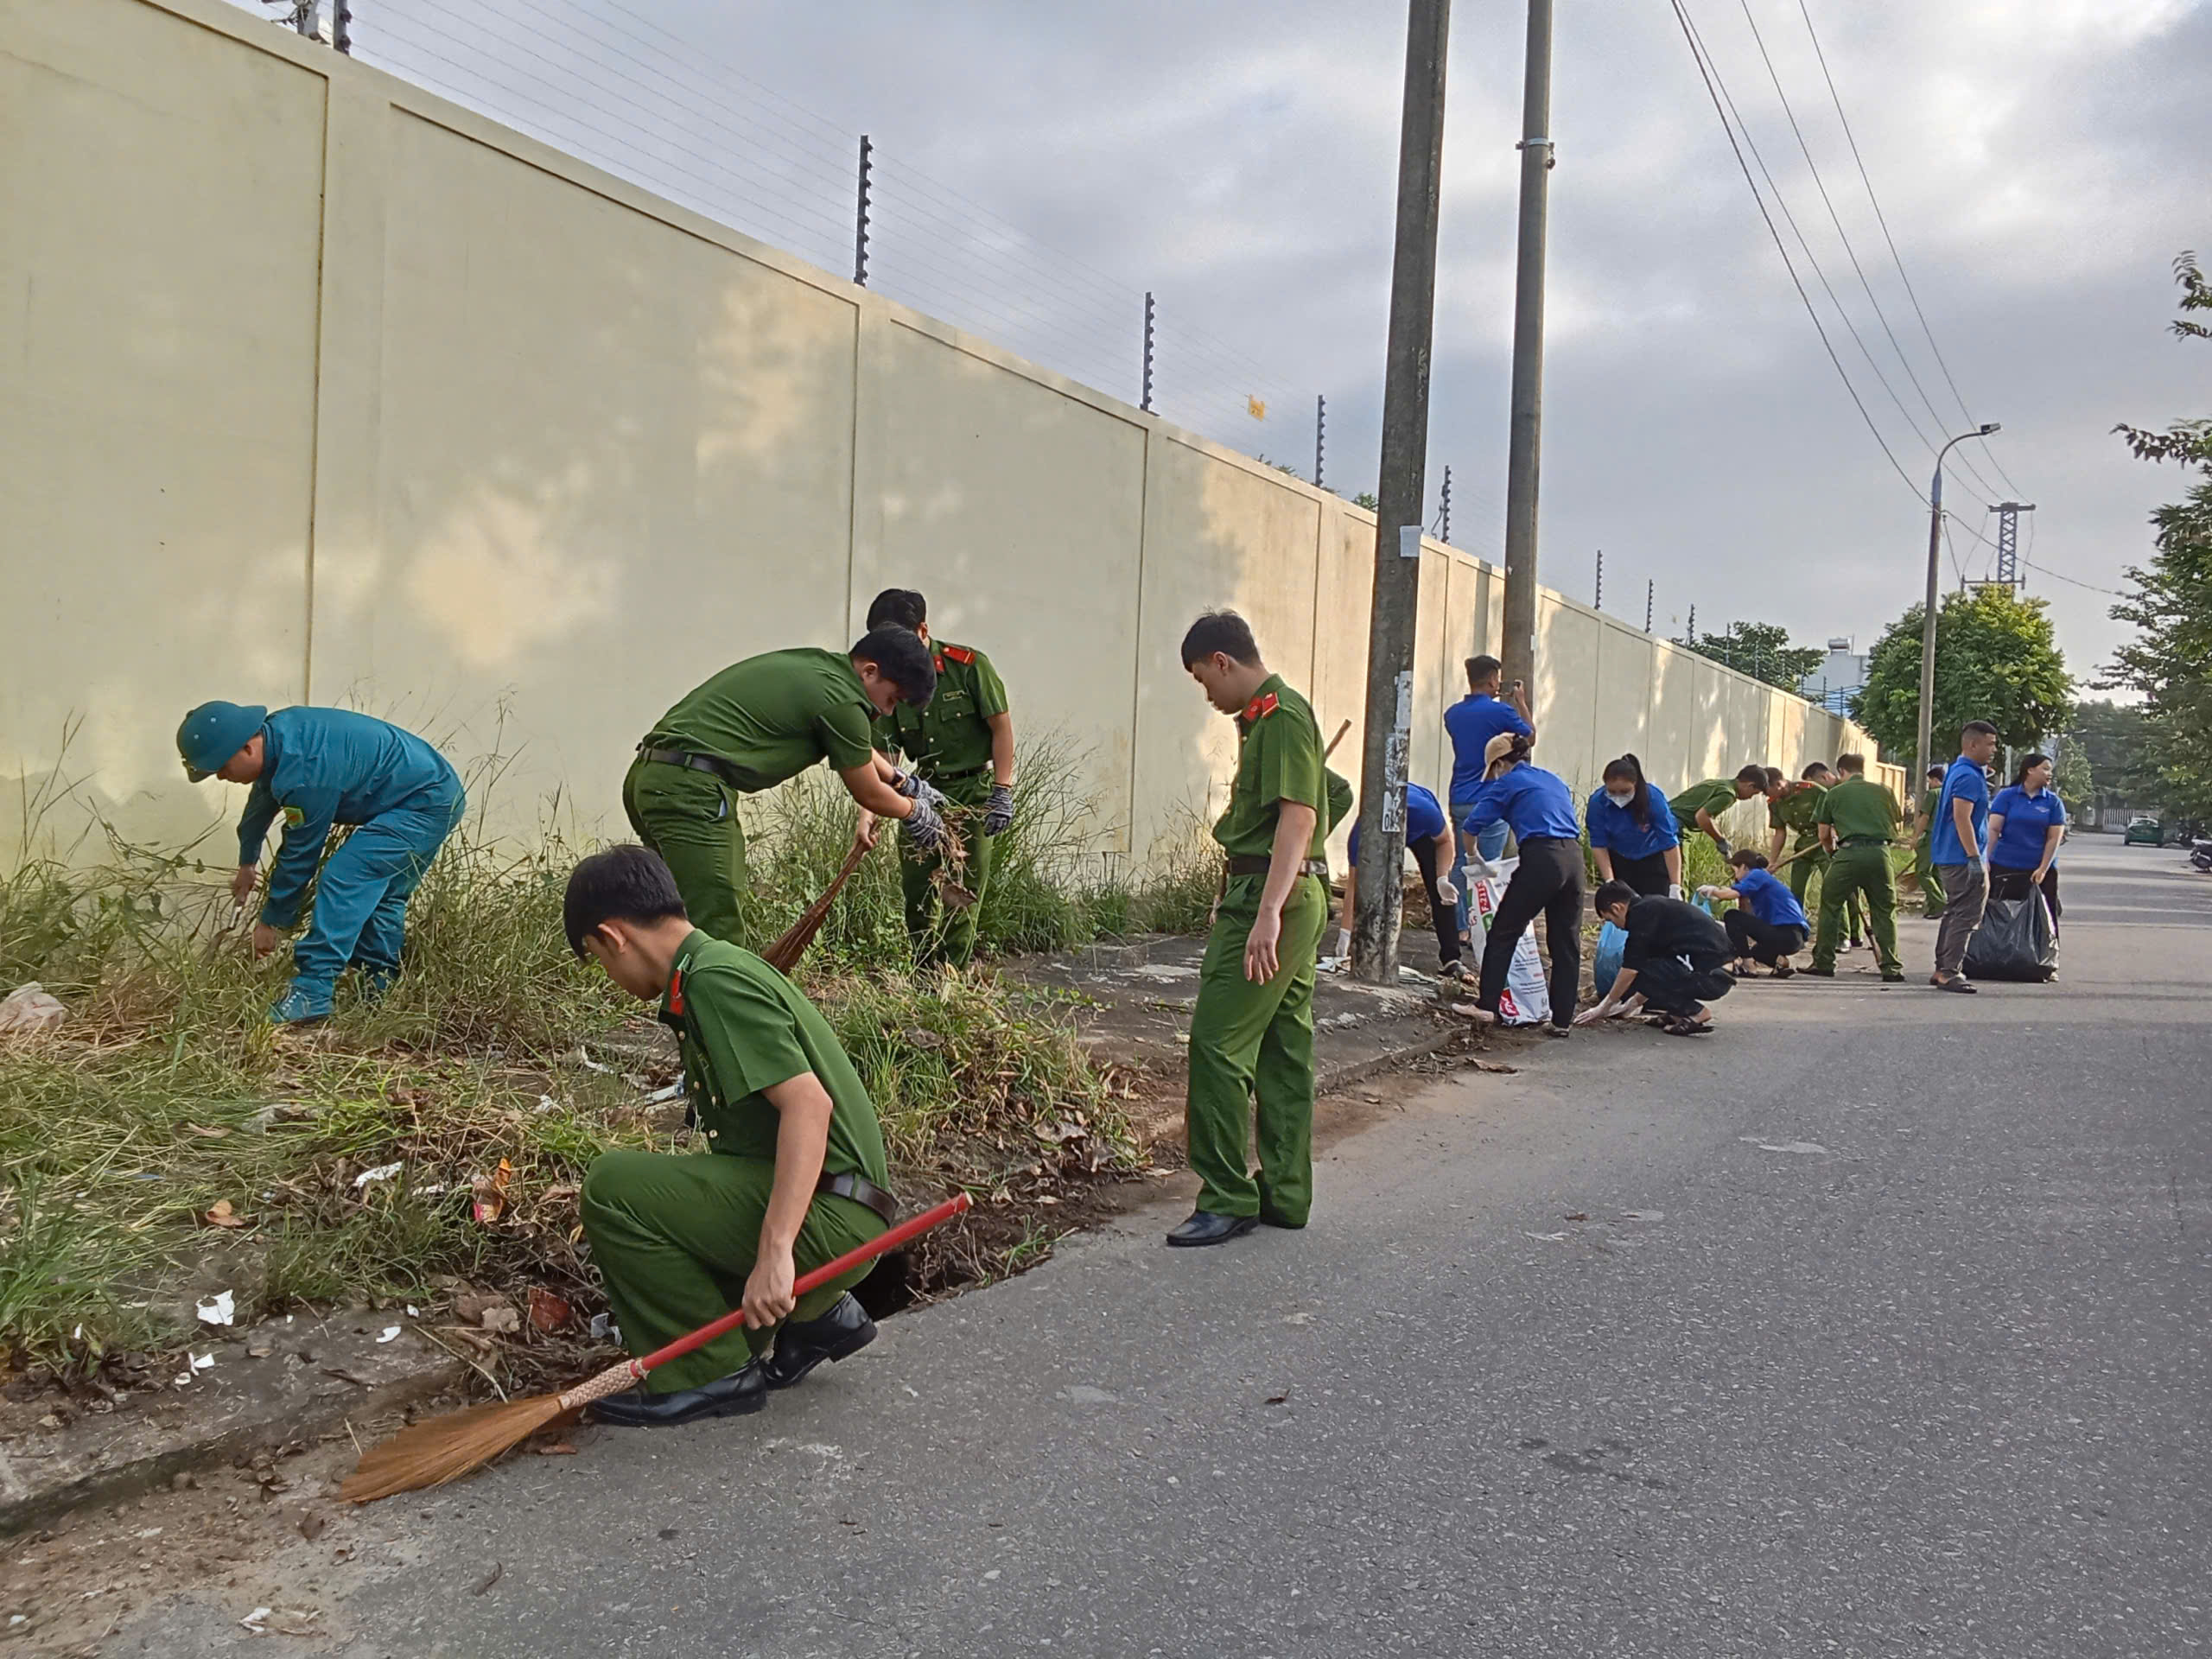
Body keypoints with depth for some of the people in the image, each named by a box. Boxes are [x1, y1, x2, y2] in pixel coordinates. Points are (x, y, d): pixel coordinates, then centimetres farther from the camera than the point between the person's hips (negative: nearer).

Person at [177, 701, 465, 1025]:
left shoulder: (303, 775, -27)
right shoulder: (275, 733, 3)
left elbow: (300, 855, -16)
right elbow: (261, 803, 23)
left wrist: (271, 922, -2)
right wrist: (247, 862, 39)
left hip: (425, 804, -11)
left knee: (342, 880, -17)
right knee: (379, 894, 17)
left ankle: (311, 993, -18)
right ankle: (380, 993, 23)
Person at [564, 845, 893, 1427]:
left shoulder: (714, 979, -15)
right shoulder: (717, 966, 17)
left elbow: (809, 1104, -25)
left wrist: (774, 1250, -31)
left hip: (825, 1217, -10)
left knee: (614, 1183, -15)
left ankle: (710, 1373, -4)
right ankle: (814, 1315, 16)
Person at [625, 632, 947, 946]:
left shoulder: (812, 664, 18)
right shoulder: (840, 699, -9)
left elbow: (855, 746, 37)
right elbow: (869, 794, 4)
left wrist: (905, 782, 46)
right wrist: (915, 811, 23)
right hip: (689, 790, -10)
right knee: (718, 937, -11)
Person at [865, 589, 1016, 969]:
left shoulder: (968, 665, -12)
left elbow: (1001, 727, -7)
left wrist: (1002, 792, -11)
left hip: (972, 791, -5)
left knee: (962, 890, -7)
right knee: (915, 889, 6)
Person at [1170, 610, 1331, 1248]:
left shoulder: (1281, 716, -13)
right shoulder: (1266, 716, 19)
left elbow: (1298, 817, -24)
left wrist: (1267, 914, -32)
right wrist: (1234, 906, 33)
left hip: (1270, 895, -11)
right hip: (1296, 897, 11)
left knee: (1217, 1045, -9)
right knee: (1284, 1047, 12)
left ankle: (1228, 1201, -3)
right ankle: (1285, 1194, 20)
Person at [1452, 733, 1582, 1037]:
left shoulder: (1508, 782, 7)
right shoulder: (1553, 780, 26)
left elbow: (1472, 826, 0)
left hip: (1542, 858, -6)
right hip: (1574, 857, 6)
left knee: (1503, 933, 7)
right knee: (1566, 942, 11)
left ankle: (1487, 1006, 7)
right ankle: (1563, 1020, 14)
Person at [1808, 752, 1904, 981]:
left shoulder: (1834, 794, 9)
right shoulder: (1884, 791, 14)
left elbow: (1824, 835, 12)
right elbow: (1898, 816, 30)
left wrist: (1831, 852, 32)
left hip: (1849, 852, -2)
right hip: (1879, 852, 2)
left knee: (1830, 907, 10)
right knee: (1885, 911, 11)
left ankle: (1824, 964, 11)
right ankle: (1891, 968, 8)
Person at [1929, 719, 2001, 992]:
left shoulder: (1957, 771, 16)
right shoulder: (1969, 776, -16)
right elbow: (1962, 818, -23)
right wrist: (1975, 859, -24)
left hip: (1948, 857, 11)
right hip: (1962, 858, -11)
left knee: (1954, 914, 15)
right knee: (1966, 917, -7)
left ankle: (1943, 970, 19)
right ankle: (1950, 973, -6)